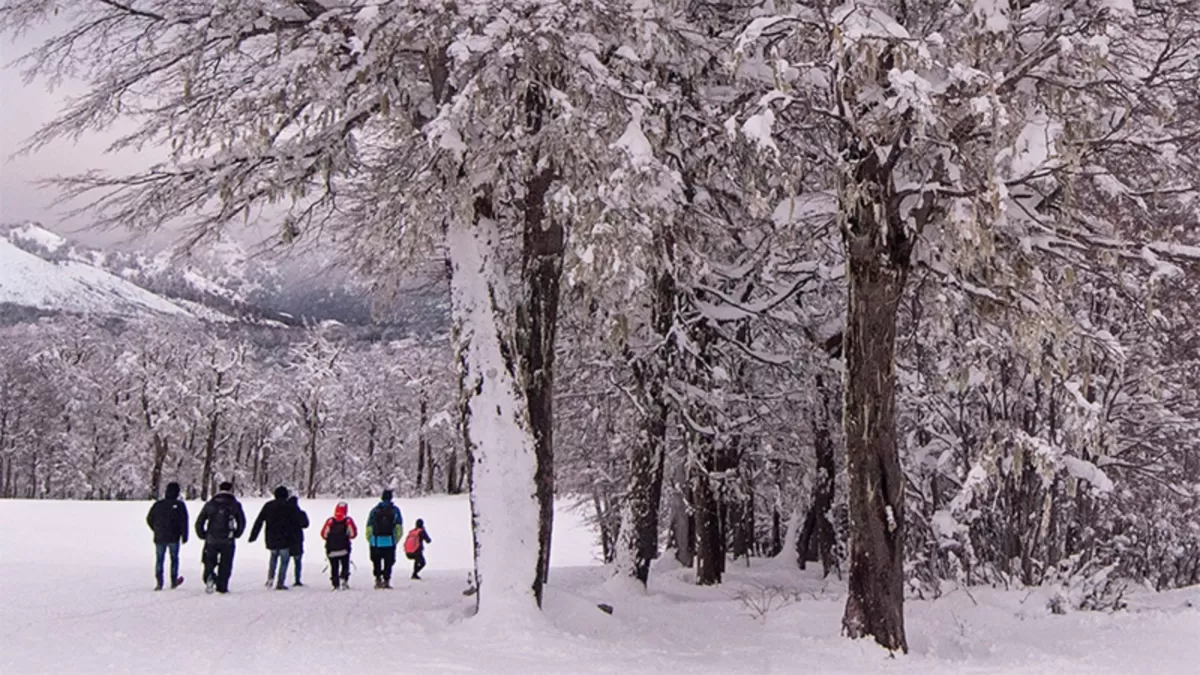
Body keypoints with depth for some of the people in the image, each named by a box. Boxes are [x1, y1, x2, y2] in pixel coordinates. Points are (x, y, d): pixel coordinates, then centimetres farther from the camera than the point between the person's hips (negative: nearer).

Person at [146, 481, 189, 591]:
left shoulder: (158, 504, 3)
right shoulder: (179, 505, -6)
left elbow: (149, 519, 8)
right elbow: (184, 521, -9)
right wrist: (184, 536, -2)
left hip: (159, 537, 2)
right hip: (173, 538, -2)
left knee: (159, 559, 8)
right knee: (174, 559, 12)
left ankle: (159, 582, -4)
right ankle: (174, 581, 16)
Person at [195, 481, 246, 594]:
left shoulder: (210, 504, 7)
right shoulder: (235, 504, 1)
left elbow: (199, 522, 8)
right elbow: (242, 522, 3)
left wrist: (203, 535, 18)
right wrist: (236, 534, 16)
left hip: (211, 540, 1)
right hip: (227, 541, -1)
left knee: (209, 563, 12)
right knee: (225, 565, 7)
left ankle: (209, 577, -15)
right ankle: (222, 587, 4)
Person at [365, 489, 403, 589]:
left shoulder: (374, 510, 7)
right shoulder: (395, 510, 4)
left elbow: (368, 527, 4)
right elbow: (399, 527, -1)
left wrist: (370, 541, 12)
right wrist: (396, 540, 8)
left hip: (376, 541, 1)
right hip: (389, 541, -1)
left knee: (376, 562, 15)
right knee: (388, 562, 7)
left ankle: (378, 579, 5)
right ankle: (386, 580, -1)